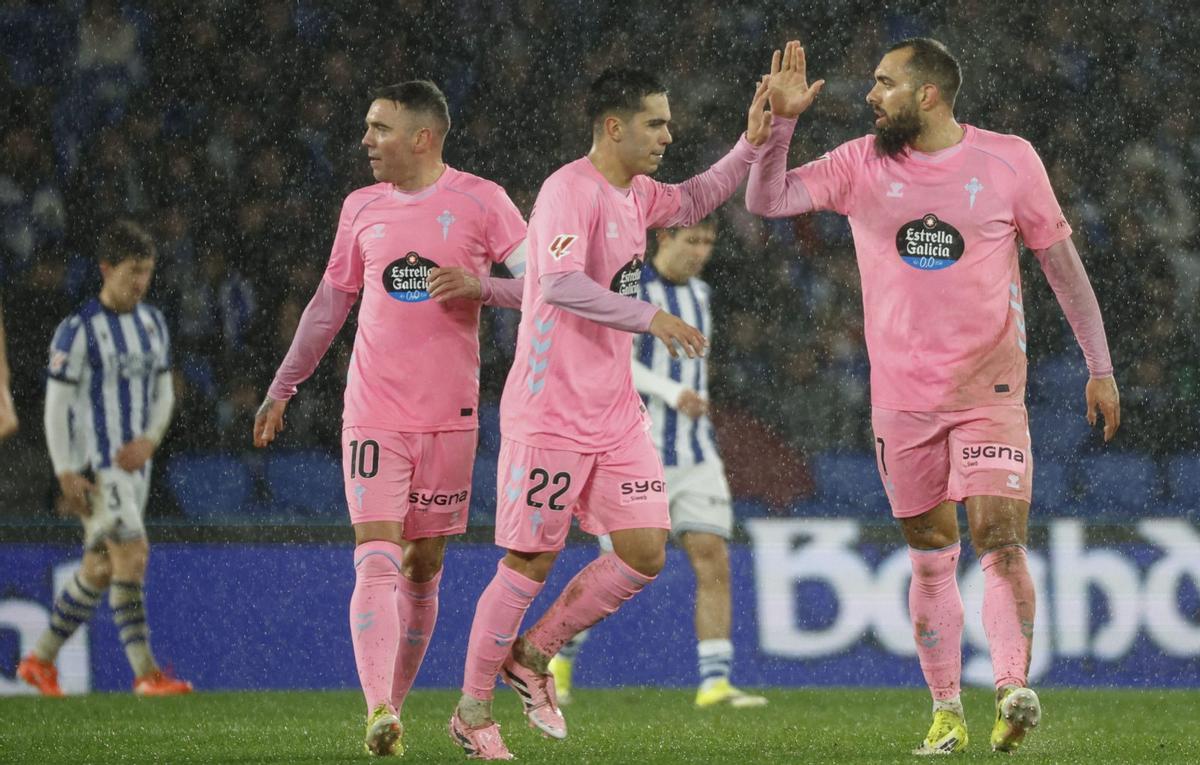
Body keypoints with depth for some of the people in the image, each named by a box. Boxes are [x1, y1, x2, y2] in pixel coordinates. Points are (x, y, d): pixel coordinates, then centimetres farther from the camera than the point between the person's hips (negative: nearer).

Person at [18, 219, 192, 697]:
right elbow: (55, 406, -10)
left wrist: (149, 440, -3)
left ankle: (40, 661, 24)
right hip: (94, 467, -7)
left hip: (134, 462, 7)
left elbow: (163, 392, 16)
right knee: (132, 555, -16)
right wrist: (66, 475, -16)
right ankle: (146, 673, -15)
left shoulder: (152, 324, 10)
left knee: (99, 569, 11)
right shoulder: (79, 330, -11)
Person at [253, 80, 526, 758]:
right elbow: (331, 303, 19)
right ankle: (379, 712, -25)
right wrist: (281, 390, 21)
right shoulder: (362, 208, 9)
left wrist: (480, 286, -19)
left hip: (450, 416, -1)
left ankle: (394, 704, 19)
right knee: (377, 559, -14)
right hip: (374, 415, 1)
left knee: (424, 566, 6)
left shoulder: (480, 201, 0)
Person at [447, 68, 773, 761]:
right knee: (531, 562, -3)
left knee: (646, 553, 1)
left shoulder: (637, 195, 11)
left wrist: (752, 144, 19)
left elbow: (694, 200, 31)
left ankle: (532, 657, 18)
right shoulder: (569, 190, -16)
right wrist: (650, 317, -31)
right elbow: (560, 283, -29)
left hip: (616, 414, 8)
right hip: (550, 413, -8)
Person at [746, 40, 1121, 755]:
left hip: (990, 391, -2)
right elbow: (767, 200, -1)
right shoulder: (862, 165, 3)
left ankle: (1014, 690, -24)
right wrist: (781, 120, -16)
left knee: (1000, 540, -18)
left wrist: (1100, 366, 5)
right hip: (902, 399, 2)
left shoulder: (1009, 160, -2)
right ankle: (947, 713, 12)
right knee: (931, 559, 6)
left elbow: (1062, 260, 5)